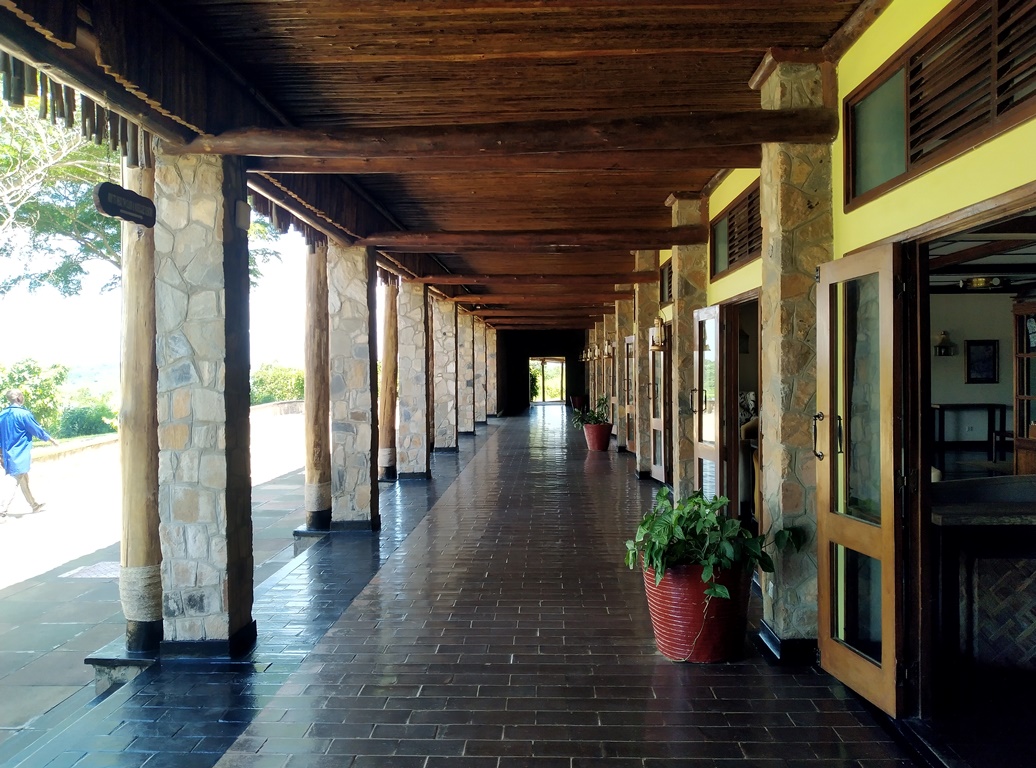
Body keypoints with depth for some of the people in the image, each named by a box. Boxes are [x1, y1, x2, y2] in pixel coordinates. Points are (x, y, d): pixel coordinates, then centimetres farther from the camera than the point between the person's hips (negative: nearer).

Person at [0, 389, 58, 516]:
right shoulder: (23, 414, -14)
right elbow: (38, 430, -6)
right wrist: (52, 440, 8)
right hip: (20, 455, -8)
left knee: (24, 480, 17)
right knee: (16, 481, -6)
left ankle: (34, 505, 29)